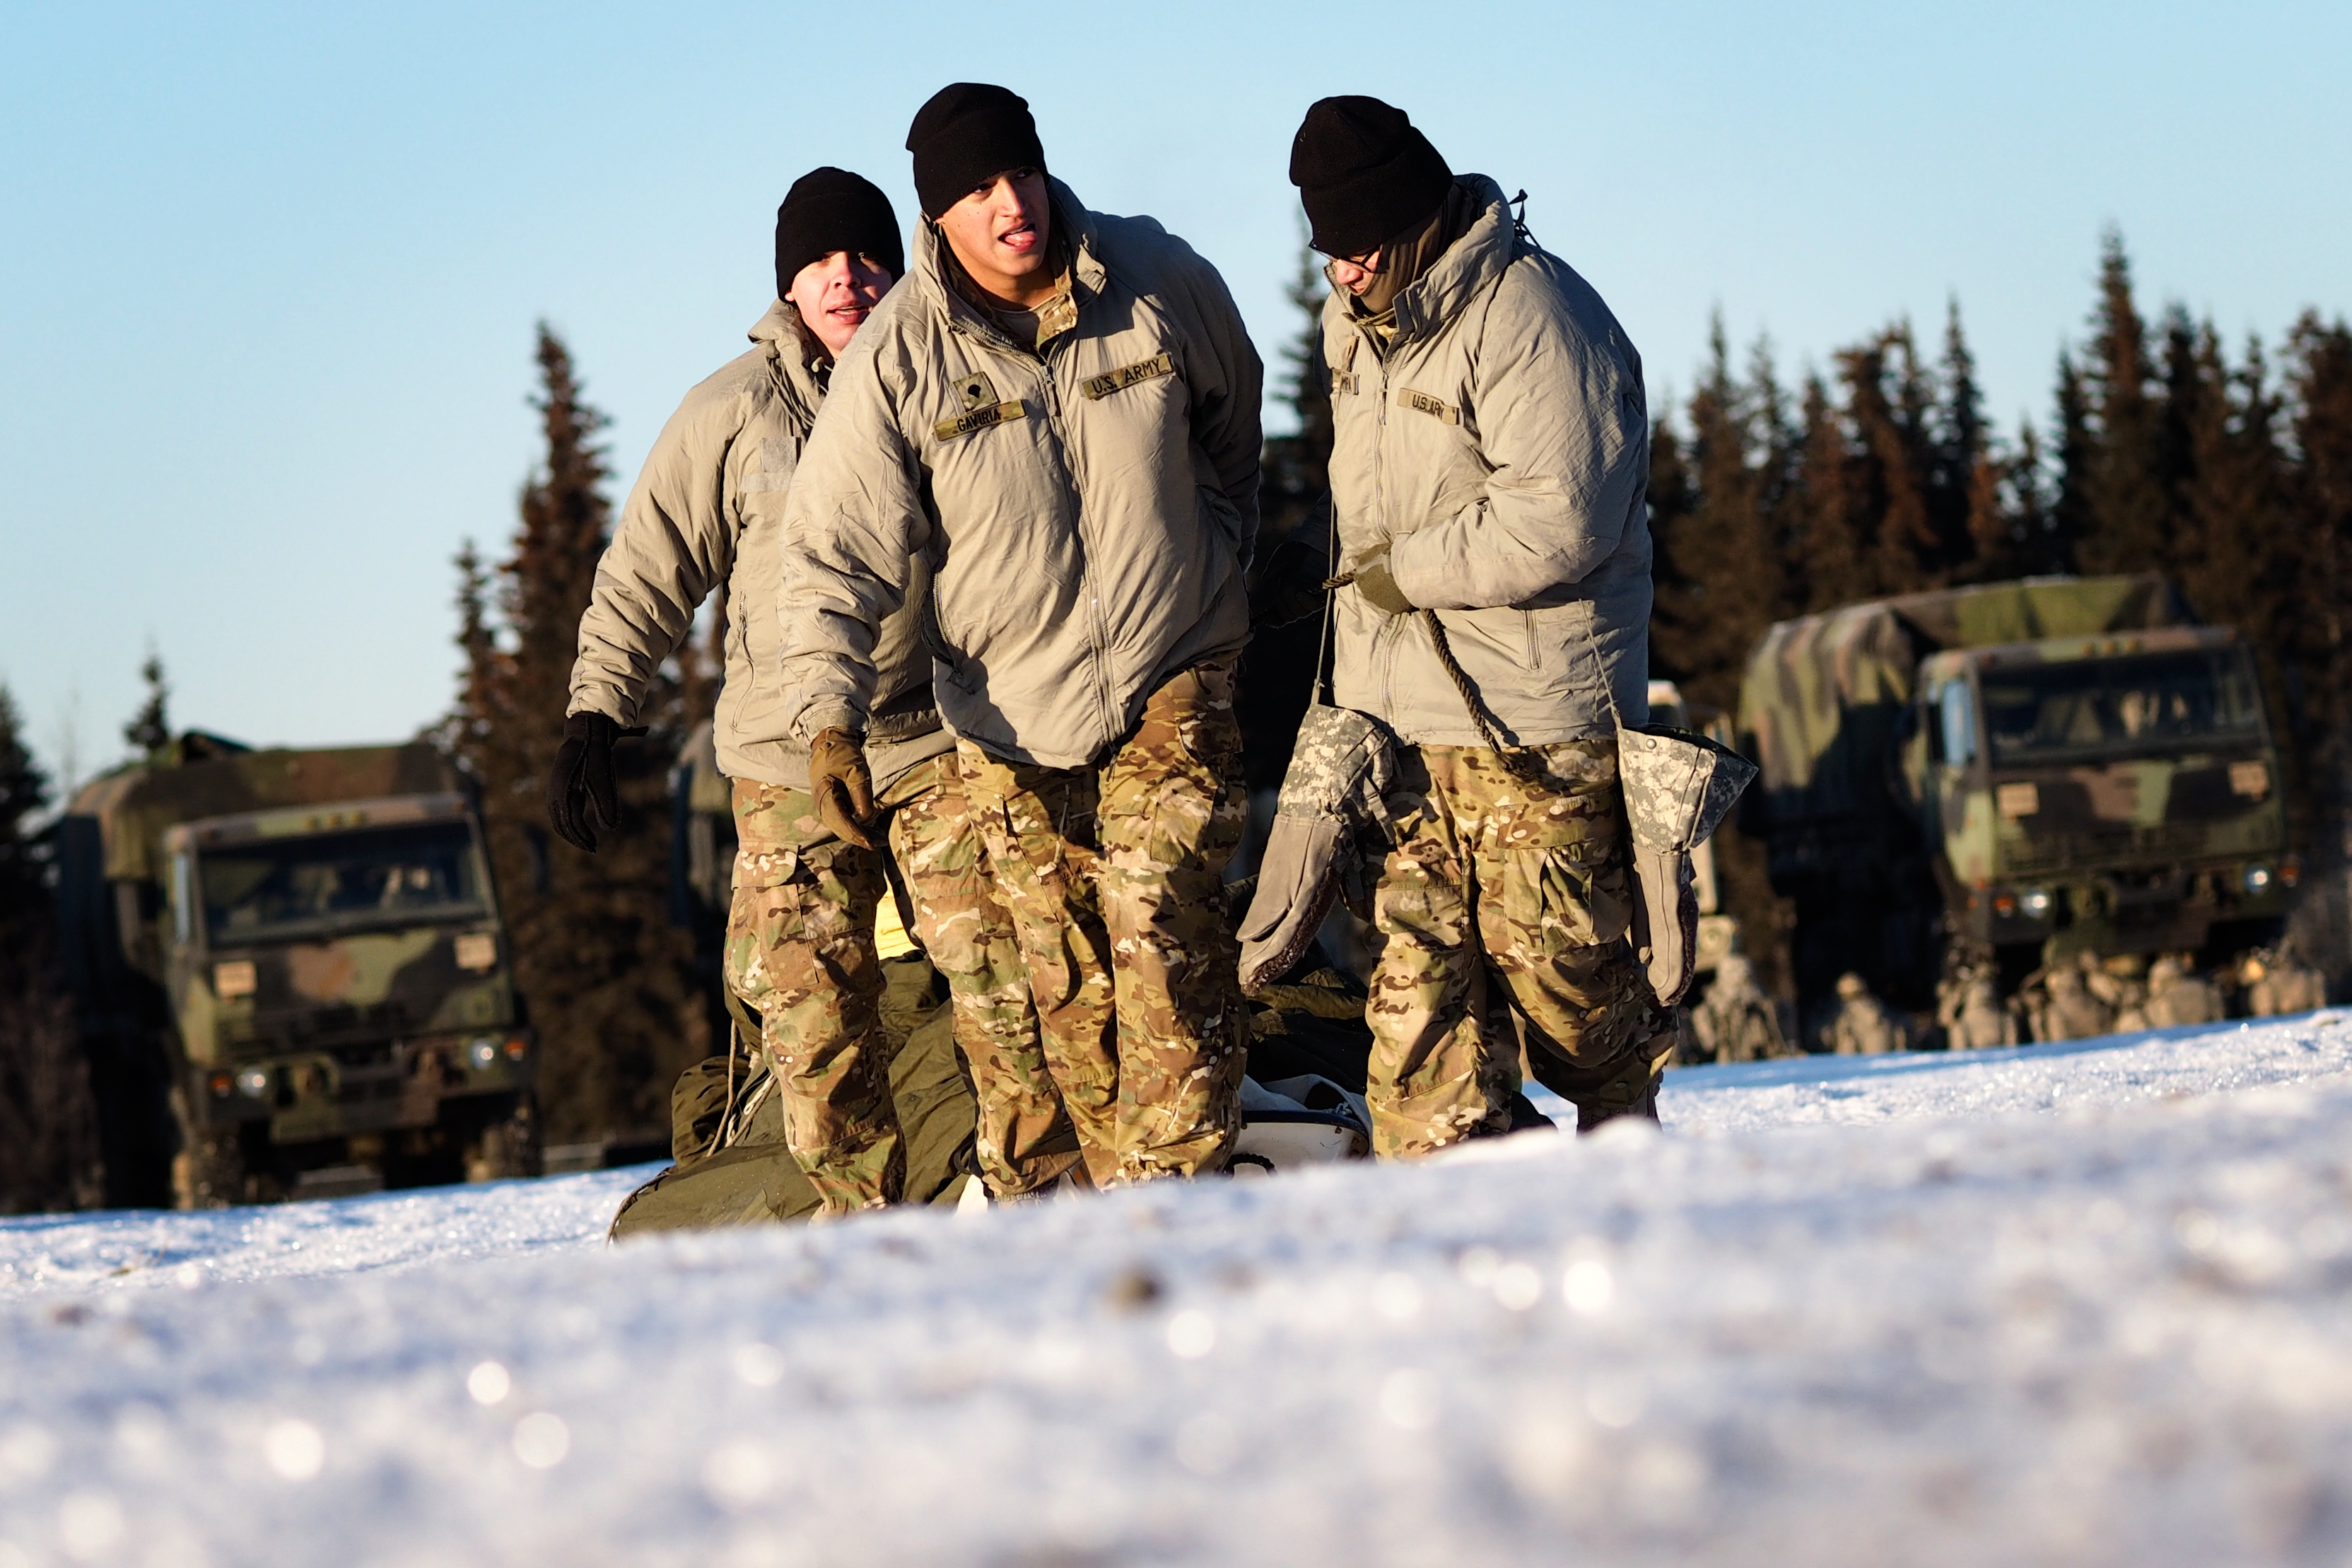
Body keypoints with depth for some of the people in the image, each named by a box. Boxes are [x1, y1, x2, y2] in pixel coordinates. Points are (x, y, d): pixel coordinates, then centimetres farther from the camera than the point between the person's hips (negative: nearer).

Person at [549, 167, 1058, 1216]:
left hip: (941, 743, 0)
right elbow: (647, 574, 8)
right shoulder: (732, 411, 3)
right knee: (810, 1010, -5)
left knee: (1005, 980, -11)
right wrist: (592, 721, 0)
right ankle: (864, 1218, 5)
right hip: (787, 763, 0)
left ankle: (1043, 1193, -1)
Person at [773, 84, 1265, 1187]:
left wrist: (1216, 562, 20)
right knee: (1065, 981, 2)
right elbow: (836, 555, -9)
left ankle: (1173, 1189, -16)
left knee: (1159, 925, -17)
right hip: (1007, 714, 1)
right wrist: (830, 714, -20)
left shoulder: (1162, 284, -6)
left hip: (1170, 680, 0)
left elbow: (1231, 418, 16)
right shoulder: (898, 359, -12)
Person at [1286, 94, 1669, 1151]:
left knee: (1547, 948, -1)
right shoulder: (1357, 321, 13)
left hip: (1534, 712, -8)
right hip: (1401, 707, 8)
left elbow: (1558, 519, -24)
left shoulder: (1528, 314, -15)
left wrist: (1405, 570, -13)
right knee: (1413, 956, 1)